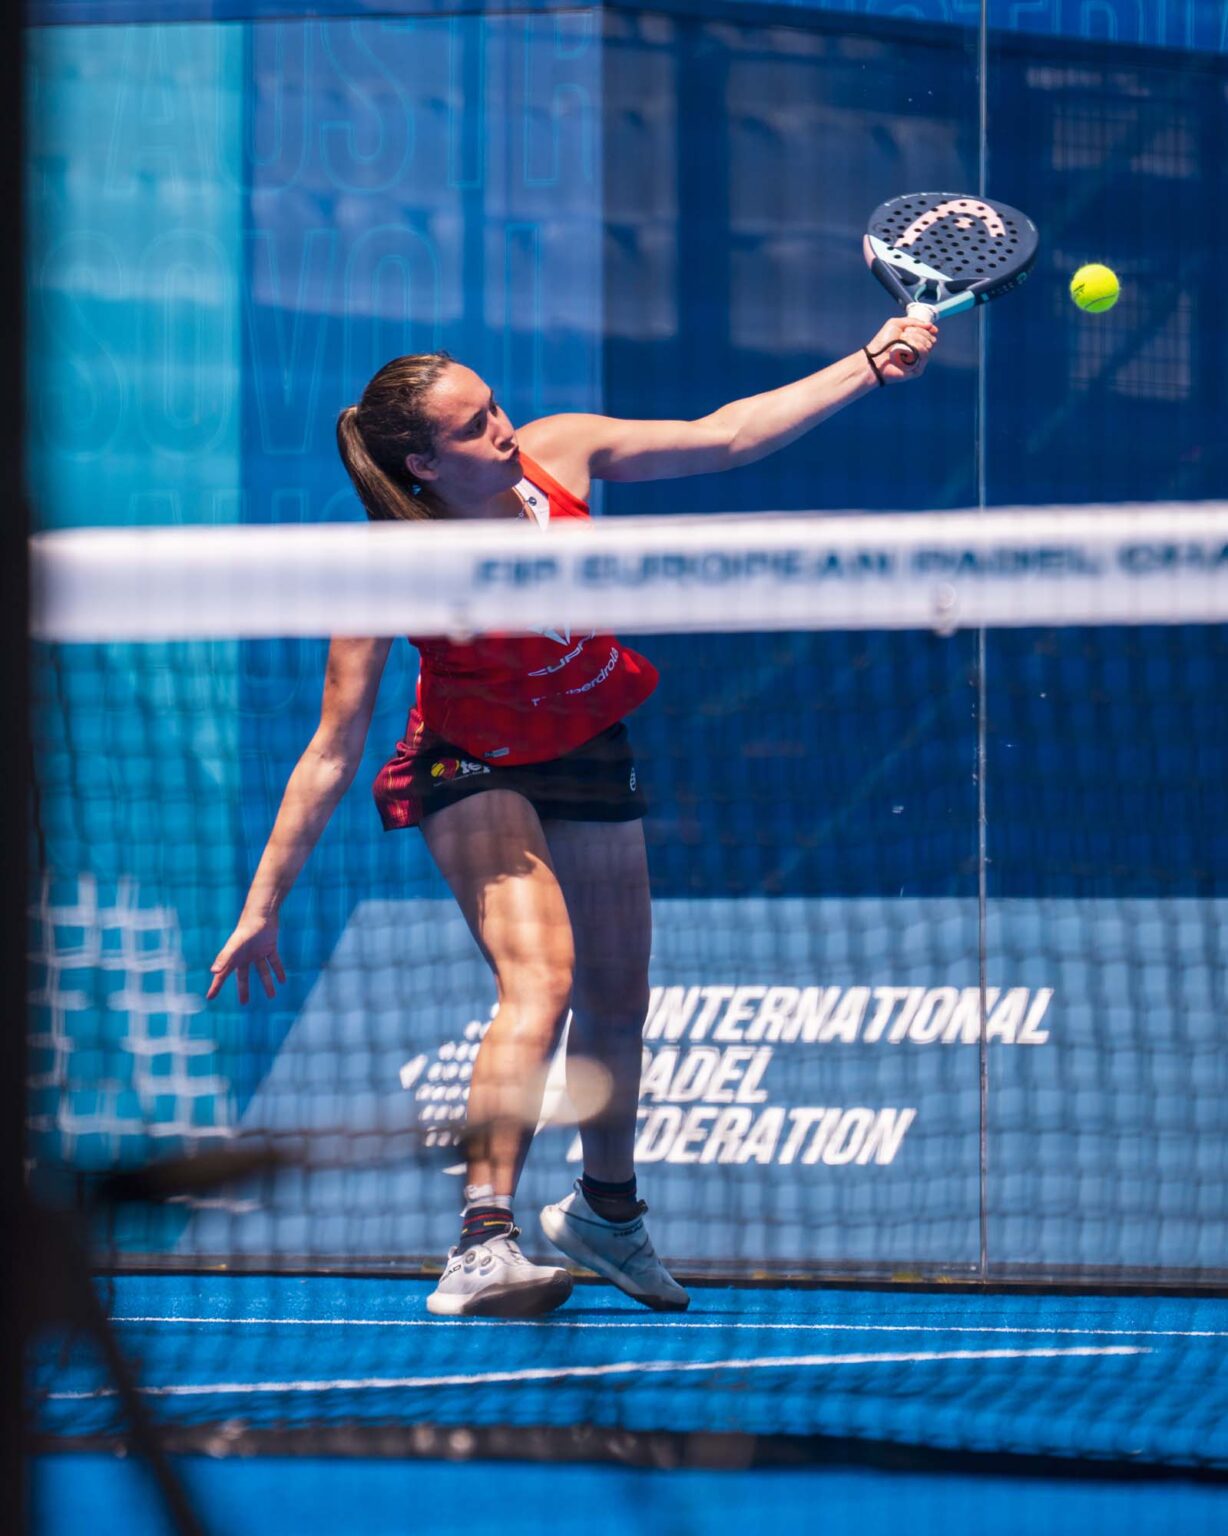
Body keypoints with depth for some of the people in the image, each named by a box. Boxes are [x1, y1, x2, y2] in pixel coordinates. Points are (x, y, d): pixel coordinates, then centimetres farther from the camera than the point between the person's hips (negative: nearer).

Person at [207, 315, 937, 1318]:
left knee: (617, 1002, 15)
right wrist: (263, 908, -24)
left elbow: (724, 437, -6)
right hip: (473, 772, -6)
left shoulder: (559, 456, -19)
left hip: (590, 760, 6)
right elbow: (333, 755, -24)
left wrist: (867, 367, -12)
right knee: (539, 978, -29)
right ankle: (483, 1249, -35)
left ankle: (608, 1209, 42)